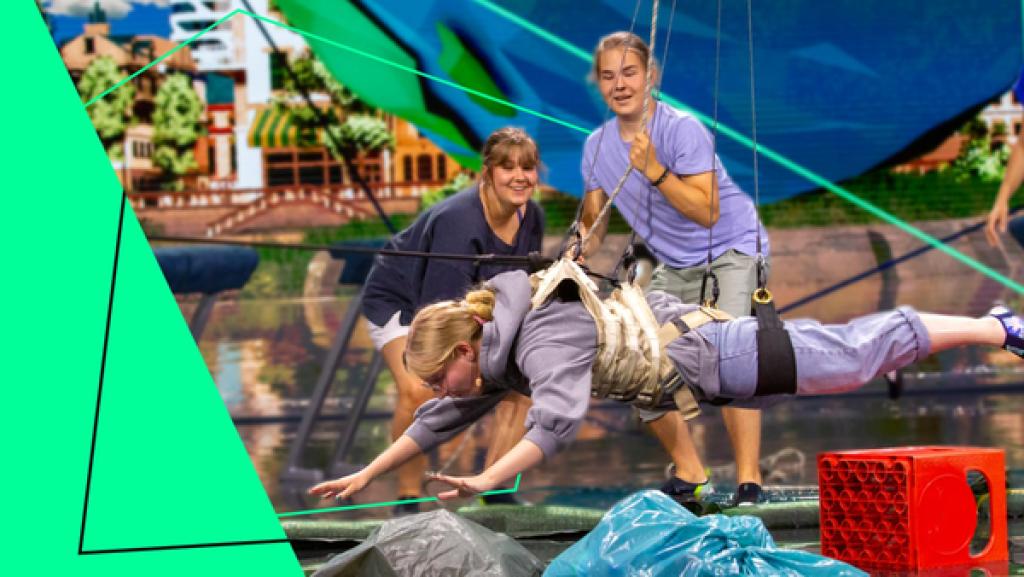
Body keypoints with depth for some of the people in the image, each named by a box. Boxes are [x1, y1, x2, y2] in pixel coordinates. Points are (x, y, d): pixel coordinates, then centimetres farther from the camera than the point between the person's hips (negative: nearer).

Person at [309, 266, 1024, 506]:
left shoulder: (544, 344, -29)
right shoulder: (493, 351, 0)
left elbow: (556, 423, -45)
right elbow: (443, 419, 9)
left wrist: (485, 483, -50)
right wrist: (365, 475, 7)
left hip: (710, 352, -7)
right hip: (679, 331, 7)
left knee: (854, 354, 3)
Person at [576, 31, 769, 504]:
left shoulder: (683, 129, -21)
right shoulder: (598, 145, -2)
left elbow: (707, 212, -29)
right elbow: (593, 229, 5)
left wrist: (654, 170, -38)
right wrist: (578, 250, -17)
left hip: (732, 249, -7)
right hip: (674, 266, 7)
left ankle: (749, 480, -24)